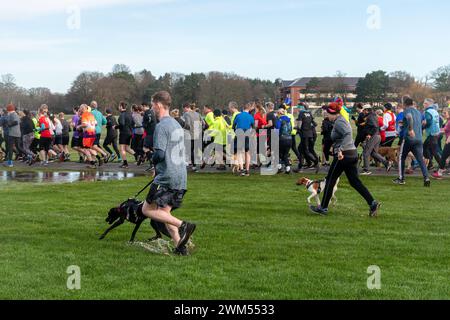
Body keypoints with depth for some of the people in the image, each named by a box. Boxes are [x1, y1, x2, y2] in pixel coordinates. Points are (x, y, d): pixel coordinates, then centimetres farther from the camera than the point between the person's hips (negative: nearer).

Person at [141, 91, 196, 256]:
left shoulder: (162, 126, -13)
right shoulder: (177, 124, 16)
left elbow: (159, 154, -20)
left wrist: (153, 160, 2)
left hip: (167, 177, -9)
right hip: (181, 177, 9)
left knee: (147, 209, 0)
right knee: (164, 213, 14)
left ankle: (183, 225, -13)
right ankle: (180, 246, 3)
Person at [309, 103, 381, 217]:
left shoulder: (339, 122, -13)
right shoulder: (342, 120, 18)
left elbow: (347, 134, -29)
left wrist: (340, 150, -35)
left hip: (343, 155, -10)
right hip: (353, 154, 10)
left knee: (330, 180, 2)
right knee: (354, 181, 8)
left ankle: (323, 208, 10)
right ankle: (372, 203, -2)